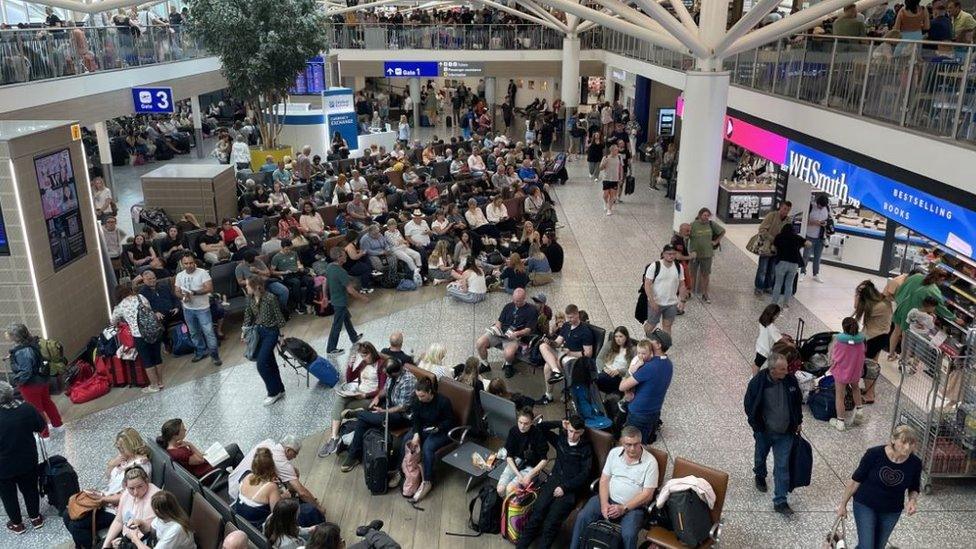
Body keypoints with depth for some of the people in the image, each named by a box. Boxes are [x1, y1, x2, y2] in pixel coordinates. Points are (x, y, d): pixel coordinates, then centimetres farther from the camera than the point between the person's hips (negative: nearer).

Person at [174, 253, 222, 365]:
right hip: (188, 309, 5)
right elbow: (177, 292, 6)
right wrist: (183, 297, -16)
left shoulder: (202, 273, -13)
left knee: (208, 332, -5)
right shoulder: (179, 276, 3)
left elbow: (209, 288, -20)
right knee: (194, 333, 16)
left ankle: (214, 355, 5)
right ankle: (201, 352, 32)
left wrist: (194, 292, -28)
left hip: (202, 308, -5)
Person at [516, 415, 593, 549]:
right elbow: (540, 427, 19)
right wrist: (560, 424, 9)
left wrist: (565, 487, -11)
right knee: (536, 514, -19)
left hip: (571, 487, -3)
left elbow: (585, 473, -3)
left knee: (551, 521, -24)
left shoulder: (586, 448, 5)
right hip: (554, 480, 3)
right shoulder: (560, 439, 16)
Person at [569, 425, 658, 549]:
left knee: (628, 535, -30)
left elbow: (647, 494, -12)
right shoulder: (614, 453, 1)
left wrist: (624, 508, -19)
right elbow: (604, 479, 3)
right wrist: (604, 503, -13)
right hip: (608, 499, 4)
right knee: (582, 517, -17)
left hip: (633, 506, -3)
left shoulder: (650, 462, -11)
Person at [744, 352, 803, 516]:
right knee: (761, 457, 24)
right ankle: (760, 476, 55)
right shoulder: (757, 382, -24)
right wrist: (757, 426, -8)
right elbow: (748, 405, -9)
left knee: (782, 467, 2)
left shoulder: (790, 380, -15)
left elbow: (798, 401, 5)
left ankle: (780, 501, 11)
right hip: (764, 432, -1)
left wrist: (798, 422, 10)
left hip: (785, 433, 1)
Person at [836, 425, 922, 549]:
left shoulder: (915, 463, -15)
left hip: (892, 512, 3)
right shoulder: (874, 454, -23)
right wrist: (843, 504, -4)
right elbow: (856, 480, -11)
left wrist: (913, 500, -20)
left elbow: (914, 489, 3)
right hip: (865, 506, -3)